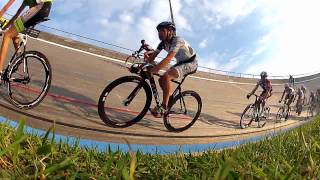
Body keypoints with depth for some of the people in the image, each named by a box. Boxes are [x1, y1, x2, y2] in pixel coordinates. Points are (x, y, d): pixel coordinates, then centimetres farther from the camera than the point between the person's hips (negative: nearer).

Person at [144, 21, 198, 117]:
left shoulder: (177, 40, -26)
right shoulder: (163, 43, -1)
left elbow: (168, 59, -39)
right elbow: (152, 58, -7)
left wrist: (152, 71, -46)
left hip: (191, 63, -9)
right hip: (181, 63, 9)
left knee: (166, 76, -28)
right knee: (161, 80, -2)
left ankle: (164, 106, -20)